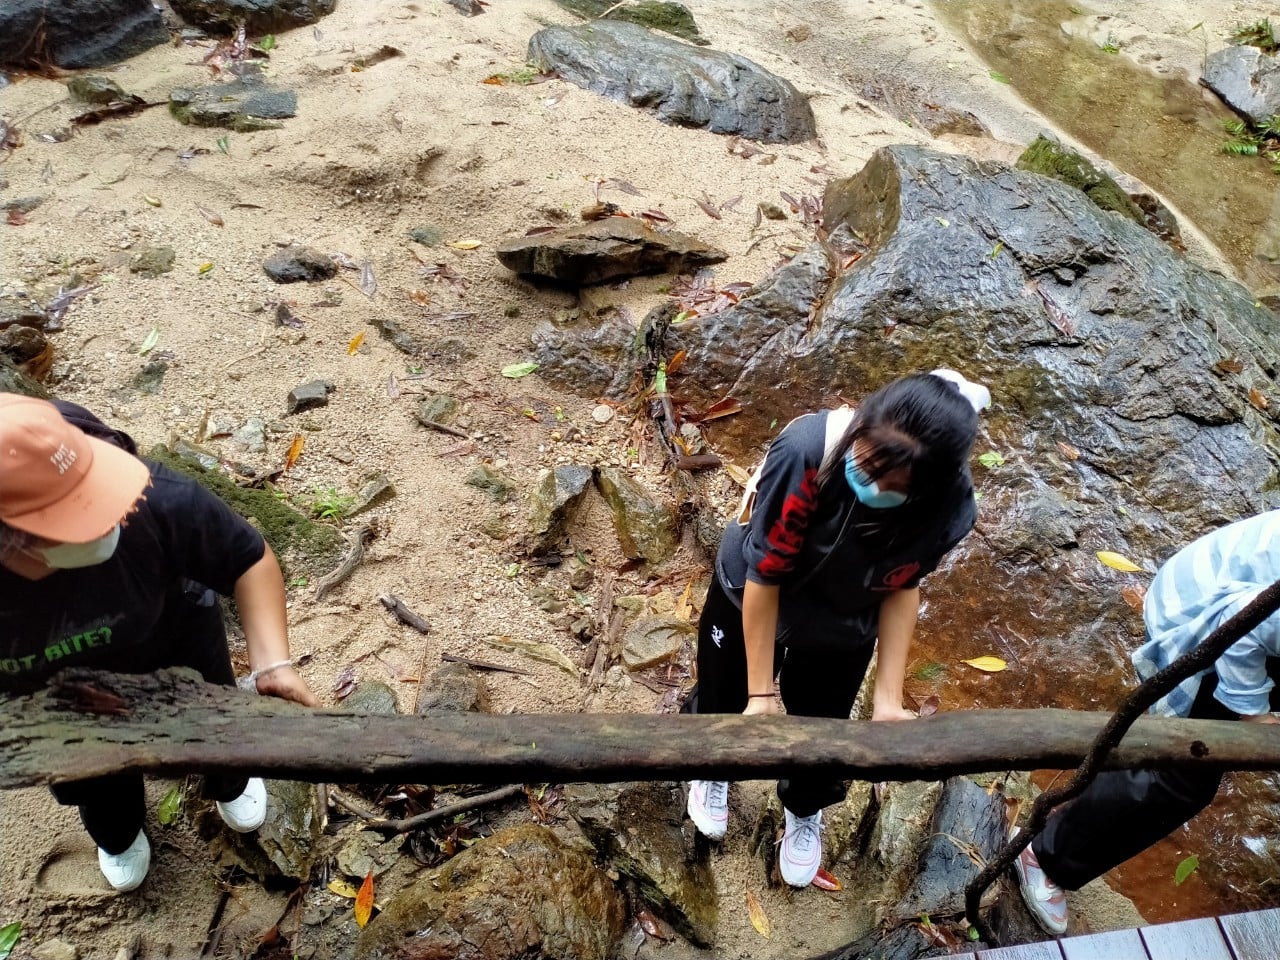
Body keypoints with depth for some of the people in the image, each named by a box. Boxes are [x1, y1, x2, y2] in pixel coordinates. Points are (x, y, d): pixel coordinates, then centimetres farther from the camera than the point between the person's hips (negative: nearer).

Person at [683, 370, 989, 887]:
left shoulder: (950, 506, -31)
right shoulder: (807, 450, -42)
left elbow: (902, 587, -11)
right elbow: (764, 576, -30)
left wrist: (888, 696, -16)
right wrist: (761, 692, -22)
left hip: (842, 633, 2)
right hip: (748, 599, -1)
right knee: (724, 701, 22)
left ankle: (804, 811, 57)